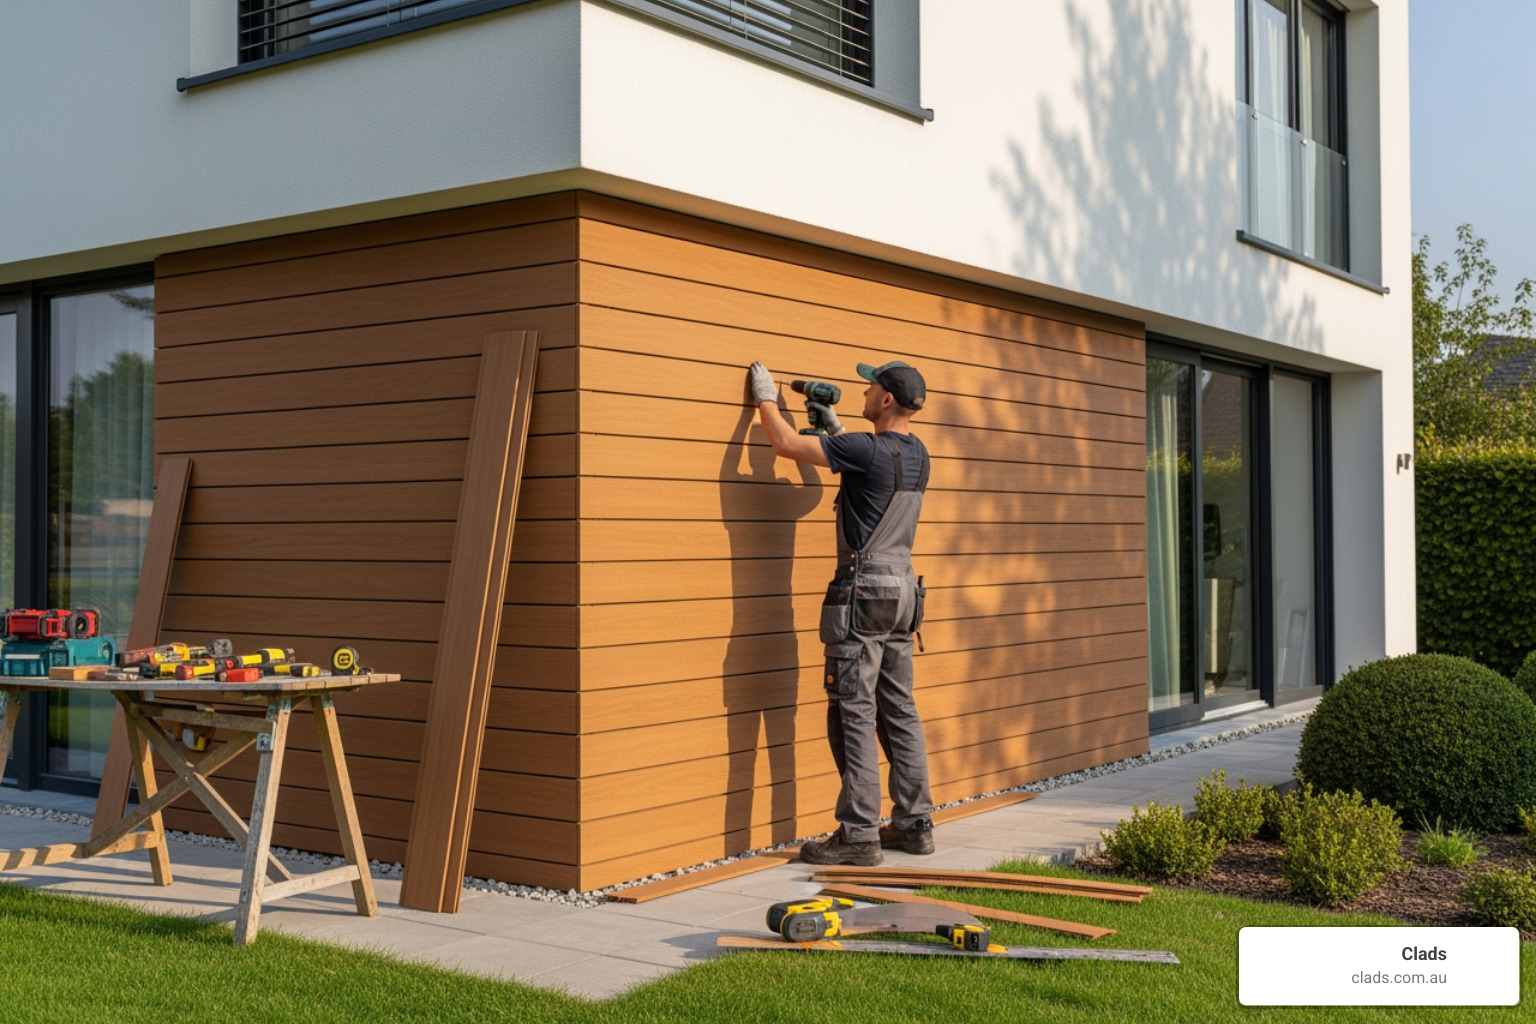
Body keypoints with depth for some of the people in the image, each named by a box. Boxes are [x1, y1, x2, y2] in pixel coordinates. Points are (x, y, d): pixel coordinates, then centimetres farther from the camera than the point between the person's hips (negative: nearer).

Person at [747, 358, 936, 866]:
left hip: (863, 593, -8)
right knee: (899, 710, 13)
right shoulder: (916, 454, 9)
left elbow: (787, 444, -12)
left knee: (854, 714, -5)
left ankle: (859, 834, -3)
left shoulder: (868, 450, -16)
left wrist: (766, 398, 4)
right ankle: (915, 823, 19)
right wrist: (833, 424, 26)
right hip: (903, 589, 8)